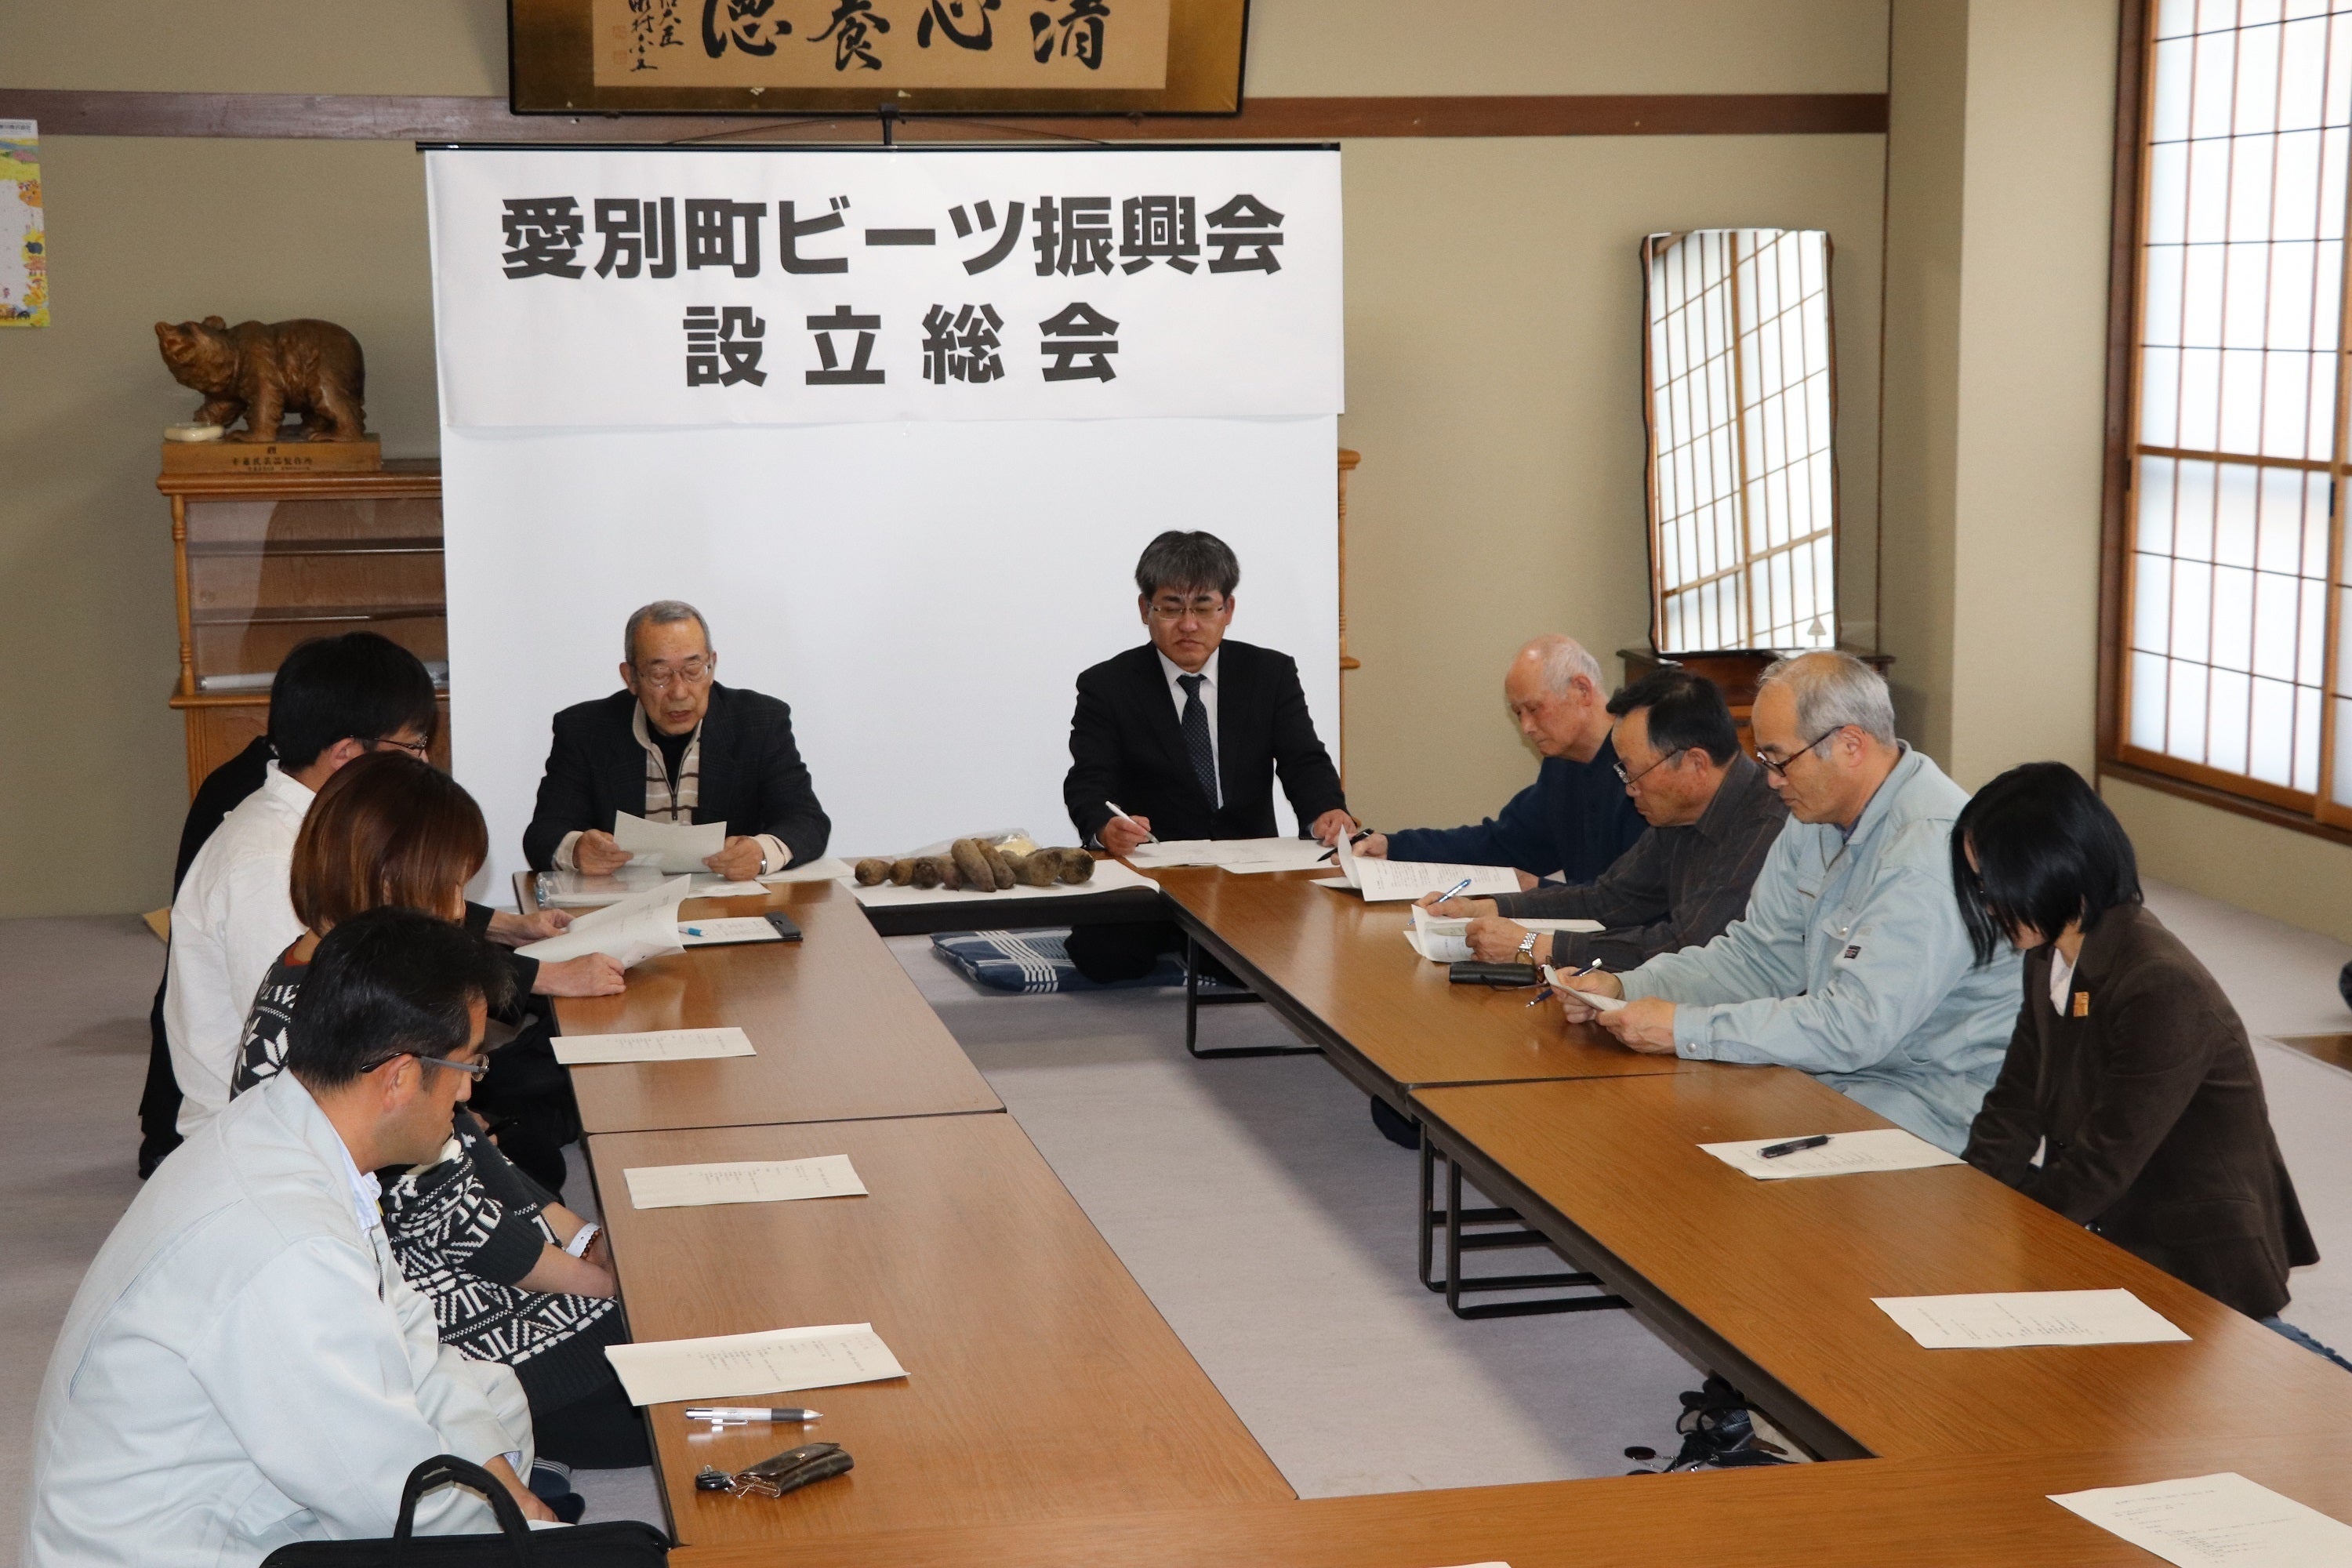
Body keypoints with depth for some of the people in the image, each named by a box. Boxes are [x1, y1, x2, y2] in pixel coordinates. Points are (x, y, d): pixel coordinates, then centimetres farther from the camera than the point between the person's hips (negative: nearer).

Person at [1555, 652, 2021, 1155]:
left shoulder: (1934, 844, -24)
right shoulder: (1816, 819, 7)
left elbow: (1856, 1026, -29)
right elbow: (1761, 954, 14)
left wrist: (1685, 1029, -25)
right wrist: (1623, 987, -1)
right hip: (1843, 1071, 8)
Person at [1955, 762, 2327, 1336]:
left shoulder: (2159, 989, -25)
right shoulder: (2051, 961, 4)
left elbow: (2099, 1169, -23)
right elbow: (2013, 1111, 7)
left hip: (2200, 1266, -9)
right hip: (2116, 1238, 9)